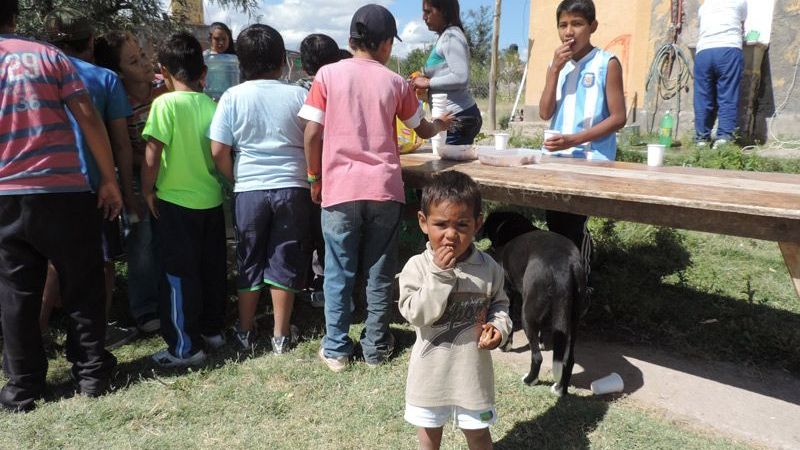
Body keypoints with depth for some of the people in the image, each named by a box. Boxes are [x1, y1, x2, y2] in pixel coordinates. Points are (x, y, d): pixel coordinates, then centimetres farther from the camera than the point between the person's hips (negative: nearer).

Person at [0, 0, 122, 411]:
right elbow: (88, 119, -5)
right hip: (63, 194, -1)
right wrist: (108, 179, -1)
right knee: (83, 287, 11)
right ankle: (91, 373, 20)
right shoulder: (47, 55, 2)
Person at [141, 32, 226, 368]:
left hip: (175, 201, -5)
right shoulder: (212, 105, 0)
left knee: (180, 274, 3)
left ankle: (186, 347, 10)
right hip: (211, 199, 5)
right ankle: (212, 329, 30)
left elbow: (153, 153, -15)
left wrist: (148, 189, -3)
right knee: (212, 268, 16)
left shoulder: (166, 103, -13)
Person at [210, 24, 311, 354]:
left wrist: (237, 180, 10)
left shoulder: (233, 97, -2)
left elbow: (218, 152, -5)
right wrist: (312, 180, 15)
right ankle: (280, 336, 18)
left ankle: (245, 332, 26)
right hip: (292, 188, 0)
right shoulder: (298, 95, -2)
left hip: (249, 190, 1)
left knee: (249, 262, 14)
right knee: (284, 261, 9)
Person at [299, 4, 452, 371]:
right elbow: (422, 129, 18)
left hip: (340, 188, -1)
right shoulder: (396, 83, 4)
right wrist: (441, 125, 39)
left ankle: (336, 349, 16)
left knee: (338, 272, 9)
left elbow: (312, 133, -3)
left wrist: (314, 178, 10)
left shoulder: (328, 75, 0)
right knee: (380, 272, 11)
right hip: (384, 189, 1)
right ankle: (376, 346, 21)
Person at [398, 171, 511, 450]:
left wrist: (498, 328, -14)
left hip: (473, 367, 1)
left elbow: (499, 304, 6)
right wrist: (440, 273, -31)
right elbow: (417, 314, -25)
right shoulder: (417, 267, -17)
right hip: (432, 369, -1)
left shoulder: (488, 267, -9)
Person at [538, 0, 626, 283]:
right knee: (554, 223, 9)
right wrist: (555, 70, -9)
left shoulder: (607, 63, -5)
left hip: (592, 159, -5)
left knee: (573, 225, -7)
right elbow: (546, 114, 0)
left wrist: (575, 140, -19)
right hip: (558, 159, 5)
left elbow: (618, 118, -9)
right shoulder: (557, 65, 11)